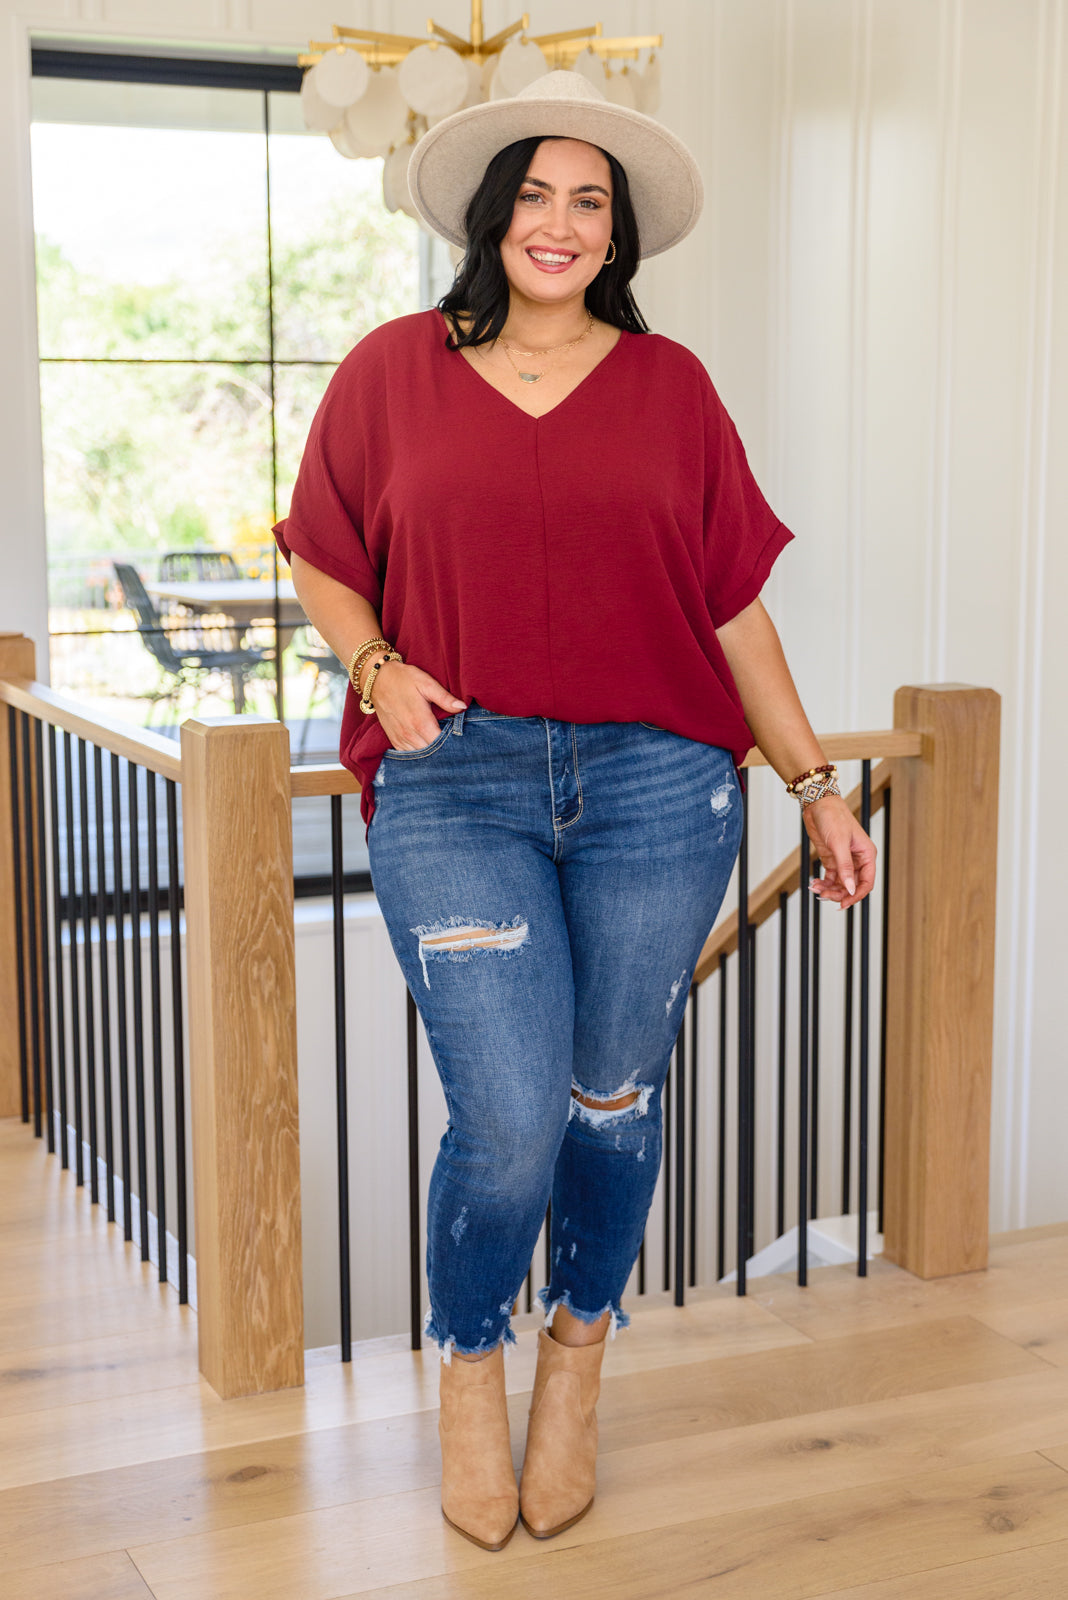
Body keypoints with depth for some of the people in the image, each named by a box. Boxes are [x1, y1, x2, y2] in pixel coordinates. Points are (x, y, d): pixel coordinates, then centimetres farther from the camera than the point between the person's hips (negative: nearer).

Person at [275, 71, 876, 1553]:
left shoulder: (668, 383, 9)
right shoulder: (396, 369, 7)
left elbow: (735, 605, 10)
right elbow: (324, 559, 15)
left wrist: (815, 784, 8)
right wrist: (377, 667, -5)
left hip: (657, 780, 2)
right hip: (456, 779, -1)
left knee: (614, 1099, 9)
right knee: (510, 1119, -9)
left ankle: (578, 1360, 35)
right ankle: (469, 1368, 22)